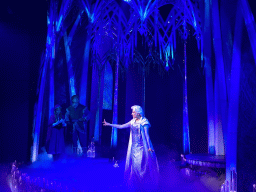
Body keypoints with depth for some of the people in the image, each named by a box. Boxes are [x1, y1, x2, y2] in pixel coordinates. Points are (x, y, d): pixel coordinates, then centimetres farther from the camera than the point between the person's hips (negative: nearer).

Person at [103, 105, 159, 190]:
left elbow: (146, 135, -11)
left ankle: (145, 184, 12)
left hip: (142, 147, -6)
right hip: (134, 147, 6)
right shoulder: (133, 122, 8)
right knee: (134, 164, 7)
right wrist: (109, 124, 8)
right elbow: (121, 126, 9)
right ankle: (135, 183, 20)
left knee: (142, 165, -3)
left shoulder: (144, 122, -9)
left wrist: (149, 147, -15)